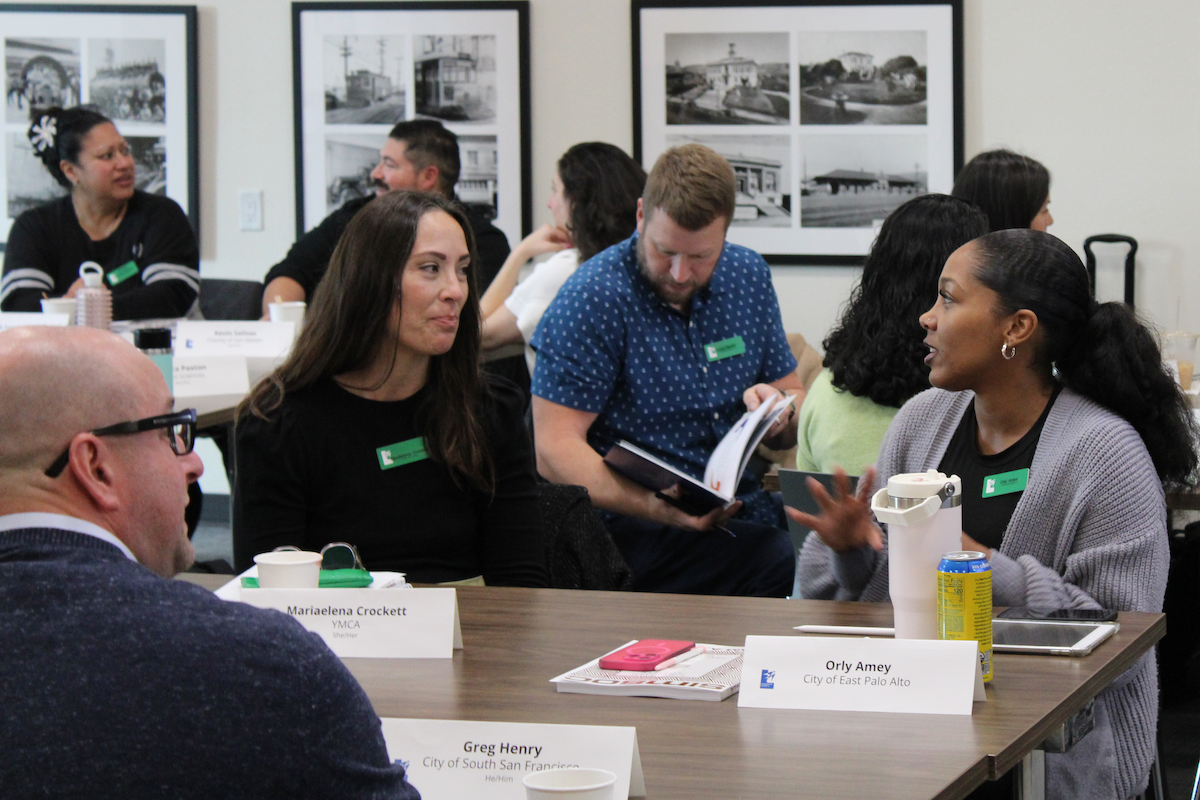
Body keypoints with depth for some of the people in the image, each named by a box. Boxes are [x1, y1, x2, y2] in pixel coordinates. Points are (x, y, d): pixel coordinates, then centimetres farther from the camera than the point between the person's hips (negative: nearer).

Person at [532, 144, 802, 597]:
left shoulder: (748, 276, 12)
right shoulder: (593, 299, -7)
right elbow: (555, 450, -14)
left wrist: (779, 405, -6)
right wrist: (658, 508, -29)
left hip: (743, 510, 7)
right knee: (788, 568, -32)